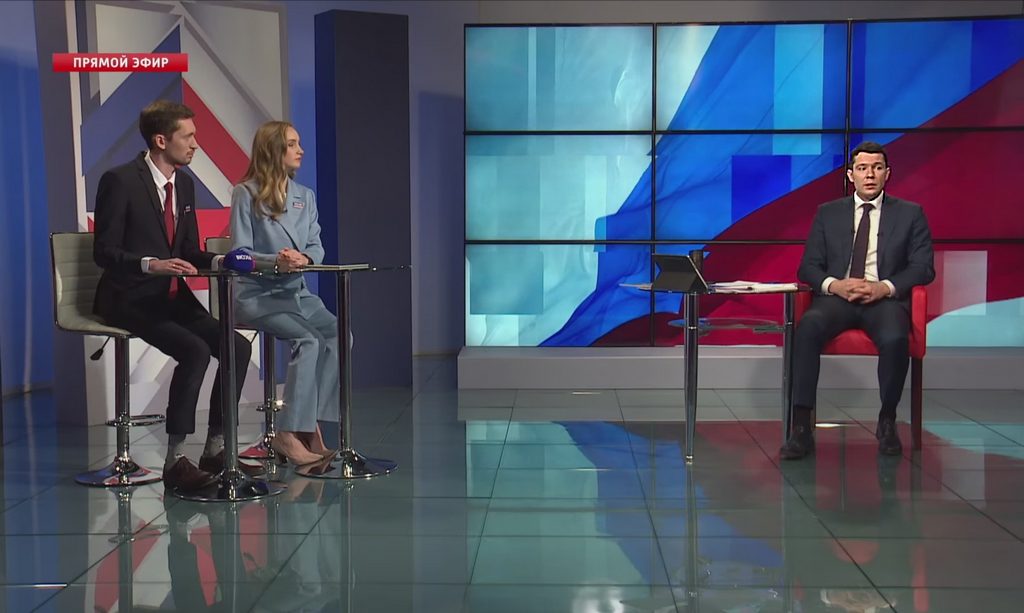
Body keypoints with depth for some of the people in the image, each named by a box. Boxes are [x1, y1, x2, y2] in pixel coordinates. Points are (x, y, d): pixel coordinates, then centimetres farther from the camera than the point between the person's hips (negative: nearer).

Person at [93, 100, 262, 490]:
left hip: (173, 297, 8)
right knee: (195, 351, -28)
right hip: (131, 299, -7)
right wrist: (151, 264, -30)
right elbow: (104, 251, -14)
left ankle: (215, 450, 1)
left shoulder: (184, 183, 12)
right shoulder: (120, 180, -11)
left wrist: (219, 260, -6)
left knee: (237, 347, -9)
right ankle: (175, 461, -21)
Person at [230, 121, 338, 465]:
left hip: (297, 292, 6)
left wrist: (304, 259, -17)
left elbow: (317, 247, 7)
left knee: (338, 334, -21)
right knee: (308, 340, -28)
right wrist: (275, 261, -24)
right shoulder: (246, 194, -2)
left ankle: (311, 424, -17)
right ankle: (290, 434, -22)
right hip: (257, 294, -6)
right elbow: (239, 253, -7)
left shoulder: (305, 196, 15)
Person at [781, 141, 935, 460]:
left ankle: (887, 422, -11)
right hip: (837, 298, 1)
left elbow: (923, 267, 6)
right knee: (807, 328, -33)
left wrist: (885, 287, -13)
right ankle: (801, 428, -32)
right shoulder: (828, 213, 16)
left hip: (885, 300, -1)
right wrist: (835, 285, -11)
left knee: (894, 339, -36)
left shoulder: (910, 214, 14)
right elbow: (808, 266, 11)